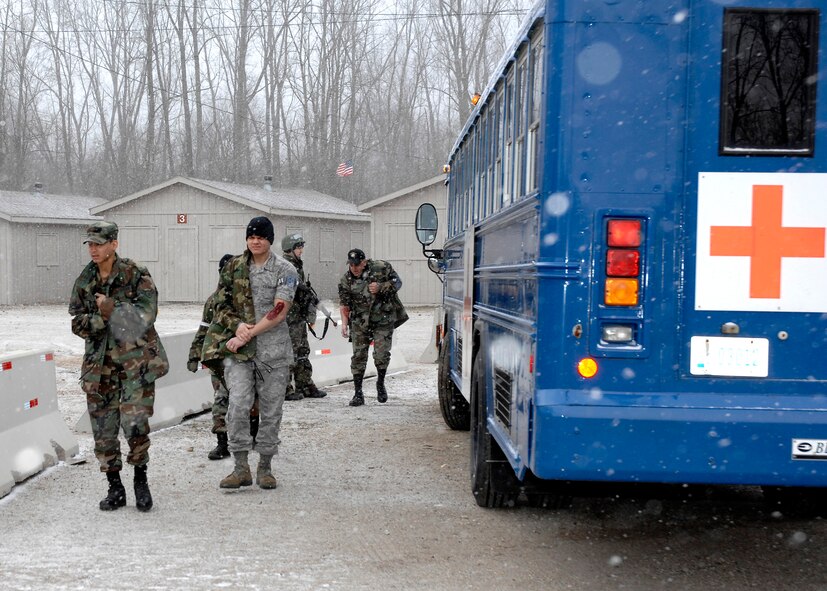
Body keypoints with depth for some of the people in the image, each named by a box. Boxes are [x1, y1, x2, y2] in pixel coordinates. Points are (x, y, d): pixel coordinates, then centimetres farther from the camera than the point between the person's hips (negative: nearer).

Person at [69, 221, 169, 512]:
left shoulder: (136, 275, -5)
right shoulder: (84, 281, 8)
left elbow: (146, 314, -14)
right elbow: (78, 323, 5)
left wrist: (111, 308, -16)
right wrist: (101, 318, -13)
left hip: (136, 360, -4)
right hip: (100, 364, 4)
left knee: (135, 425, -12)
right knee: (103, 430, 6)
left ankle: (141, 480, 10)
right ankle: (115, 488, 19)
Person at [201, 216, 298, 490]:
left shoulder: (285, 271, -2)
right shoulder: (233, 267, 9)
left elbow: (279, 313, -11)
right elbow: (222, 304, 9)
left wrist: (248, 334, -16)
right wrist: (237, 326, -11)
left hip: (273, 348, -1)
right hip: (238, 347, 1)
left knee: (271, 410, 5)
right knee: (238, 404, -14)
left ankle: (265, 467, 17)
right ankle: (241, 467, -7)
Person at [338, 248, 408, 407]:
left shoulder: (381, 268, -8)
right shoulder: (346, 280, -3)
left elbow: (397, 282, 0)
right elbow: (344, 303, 1)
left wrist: (380, 287, -17)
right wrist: (344, 322, -12)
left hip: (383, 321, -2)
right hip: (360, 323, 2)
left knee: (382, 355, -6)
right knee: (358, 356, 0)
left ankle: (381, 384, 21)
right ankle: (358, 393, 8)